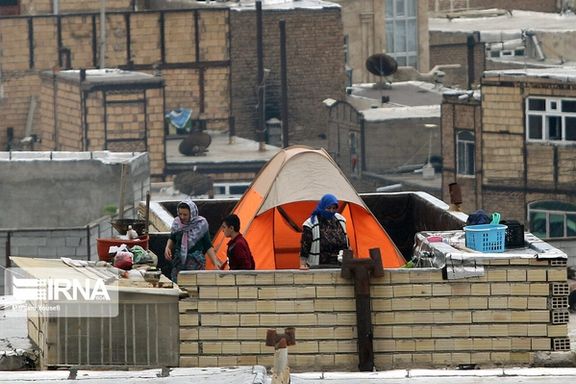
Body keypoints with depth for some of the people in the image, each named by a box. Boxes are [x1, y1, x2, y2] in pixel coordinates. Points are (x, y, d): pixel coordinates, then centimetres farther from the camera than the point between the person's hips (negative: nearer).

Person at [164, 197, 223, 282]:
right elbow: (172, 239, 20)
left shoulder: (200, 225, -6)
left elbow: (208, 246, -1)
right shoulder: (177, 223, 3)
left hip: (196, 263, -4)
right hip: (178, 263, 4)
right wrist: (167, 248, 0)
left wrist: (215, 262, -11)